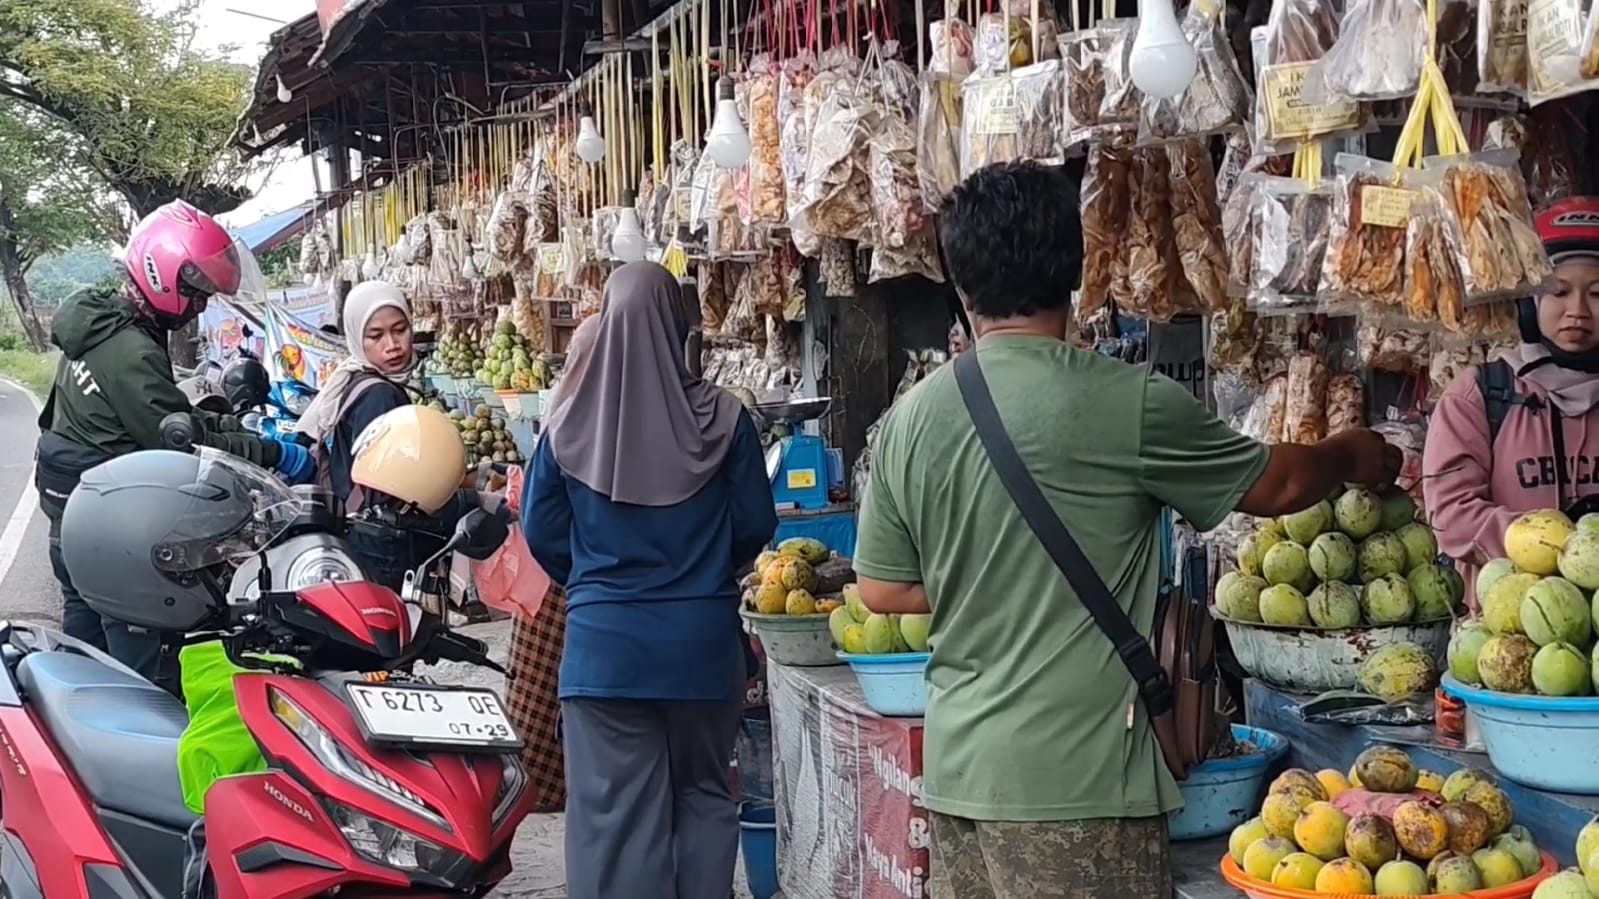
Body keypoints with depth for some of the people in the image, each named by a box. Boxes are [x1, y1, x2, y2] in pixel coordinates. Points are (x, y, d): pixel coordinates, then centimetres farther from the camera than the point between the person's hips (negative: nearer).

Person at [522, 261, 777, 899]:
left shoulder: (571, 421, -5)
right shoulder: (721, 417, -8)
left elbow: (542, 531, 3)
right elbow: (756, 525, 0)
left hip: (604, 642, 0)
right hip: (702, 639, 0)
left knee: (614, 809, 5)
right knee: (703, 796, 15)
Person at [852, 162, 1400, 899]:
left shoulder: (910, 417, 0)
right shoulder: (1126, 404, -12)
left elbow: (882, 589, 8)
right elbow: (1276, 486, 4)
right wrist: (1354, 457, 25)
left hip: (956, 767, 5)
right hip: (1072, 781, -5)